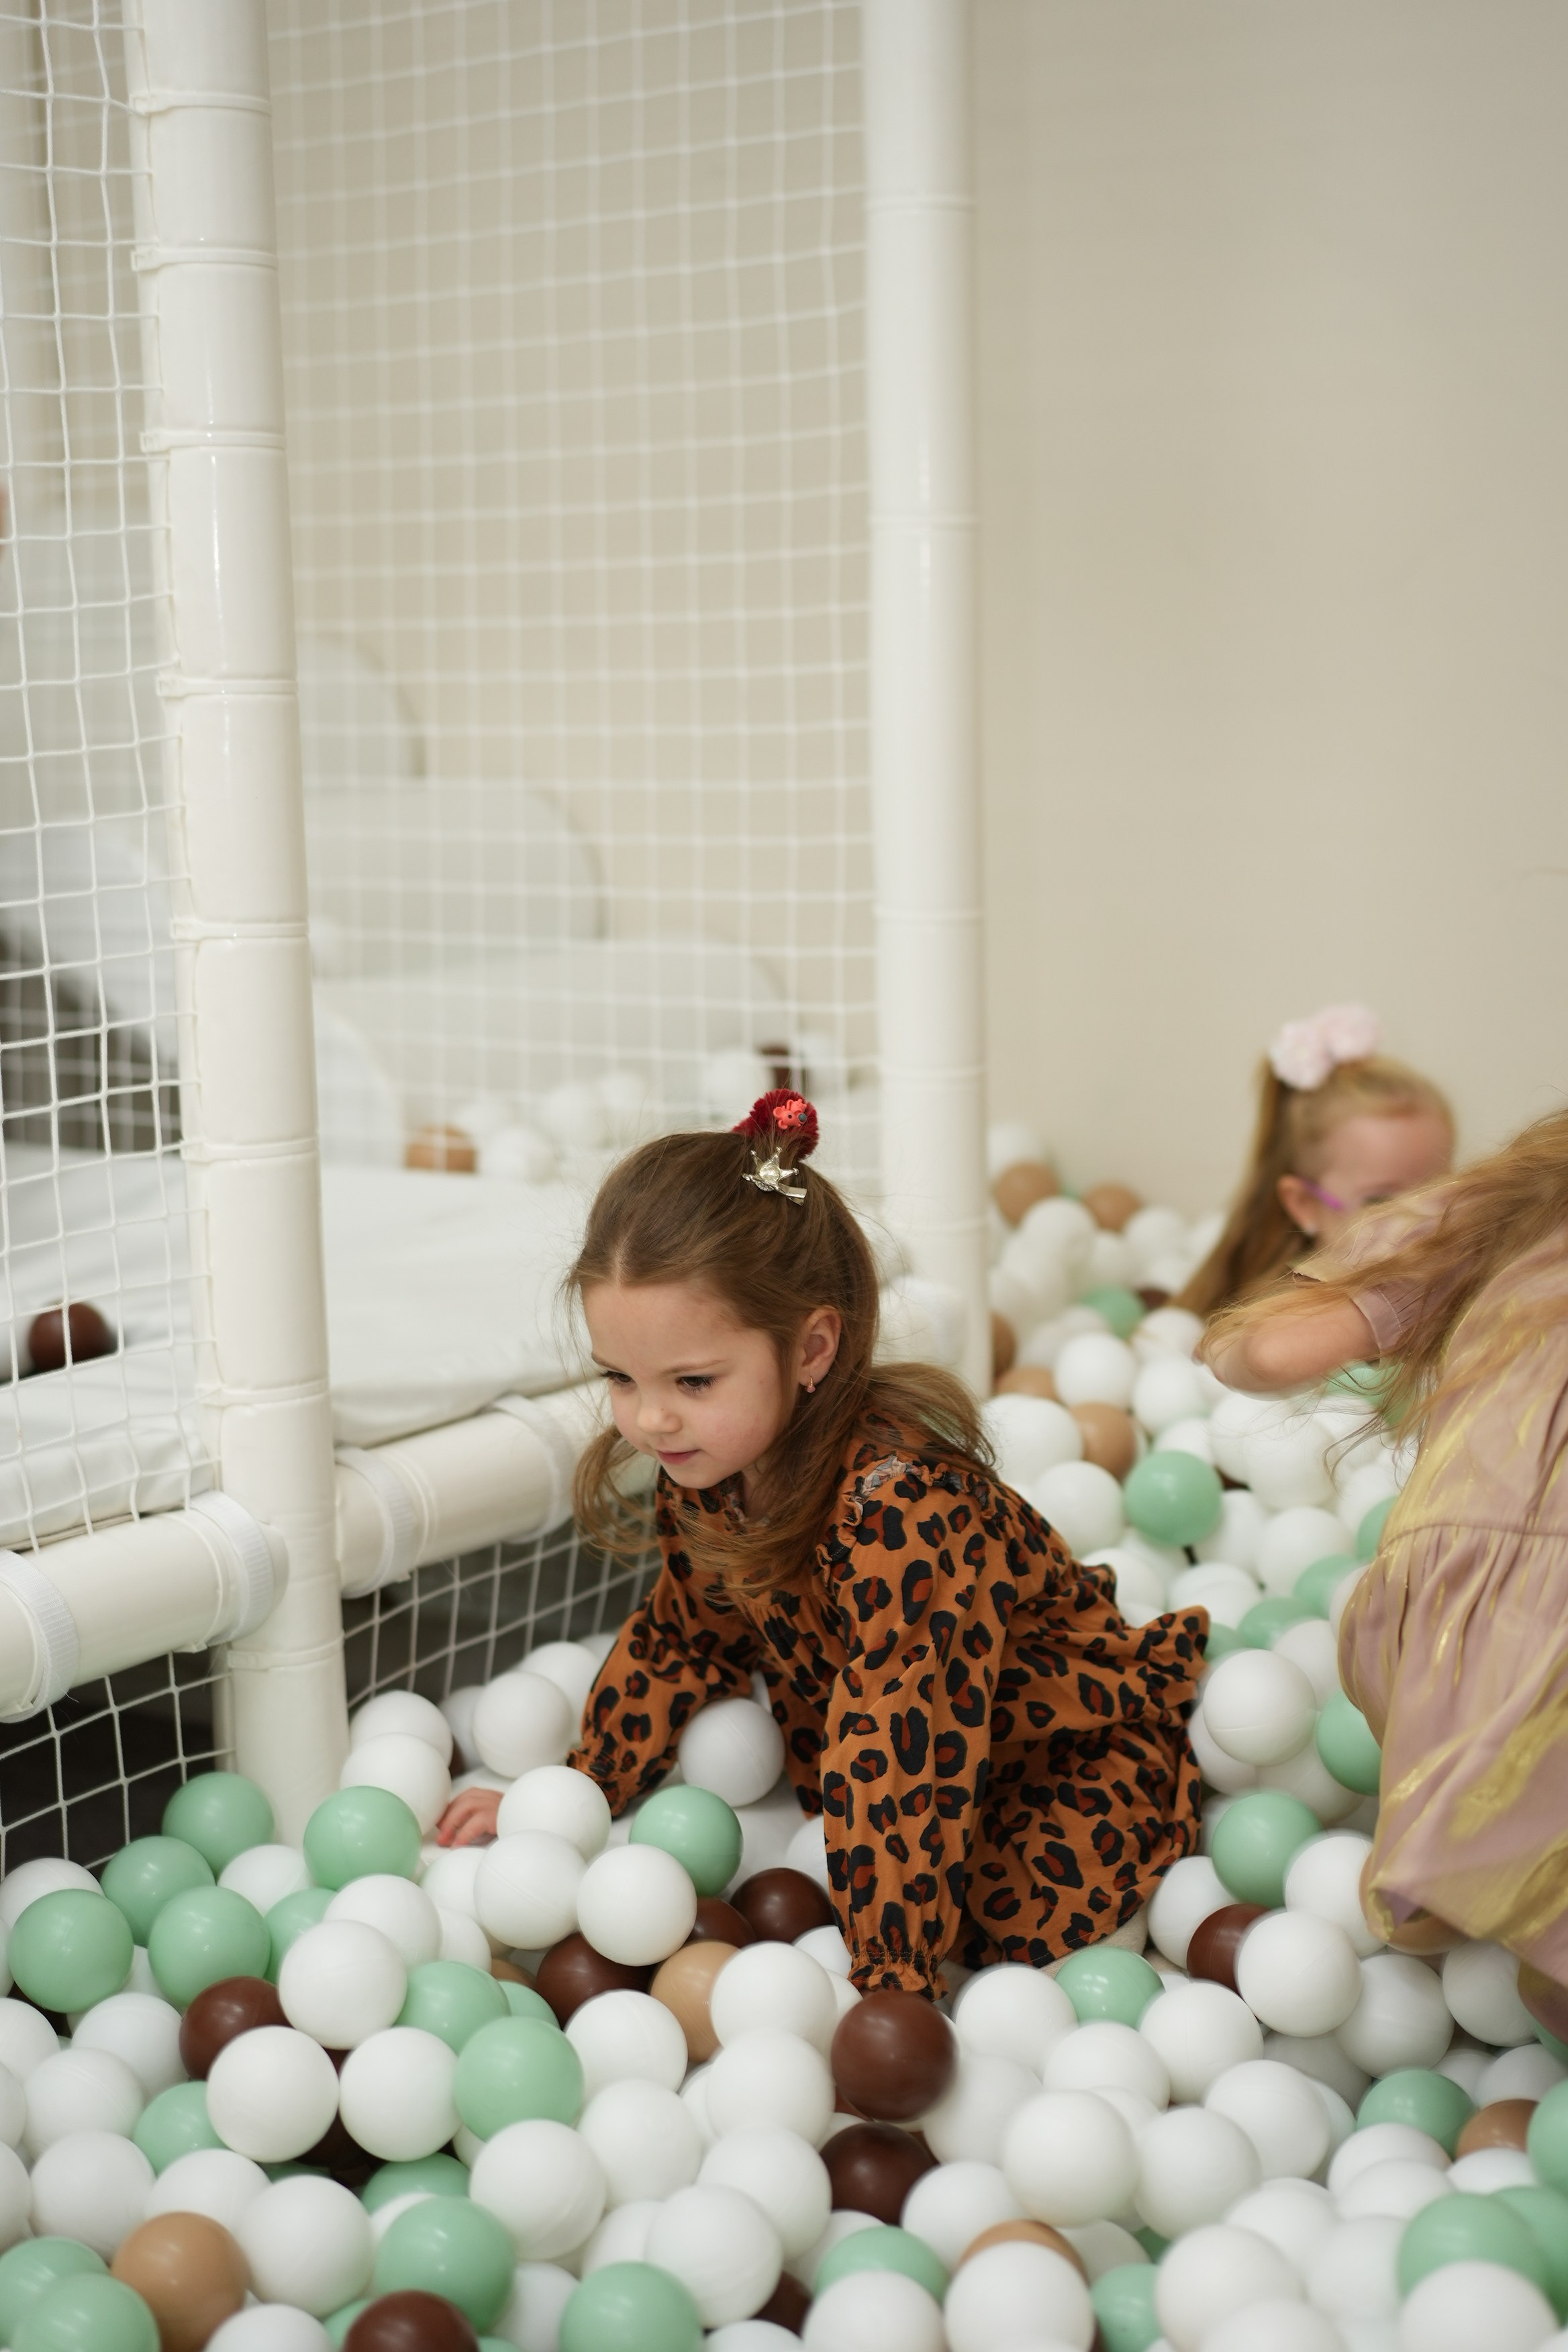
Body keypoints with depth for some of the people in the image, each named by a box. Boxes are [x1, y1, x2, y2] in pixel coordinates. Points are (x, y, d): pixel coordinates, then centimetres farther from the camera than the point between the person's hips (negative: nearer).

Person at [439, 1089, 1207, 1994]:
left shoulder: (900, 1509, -39)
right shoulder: (710, 1468, -12)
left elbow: (904, 1757, -38)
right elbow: (687, 1637, 7)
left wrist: (888, 1986, -36)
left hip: (1082, 1744, -8)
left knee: (1008, 1917, -29)